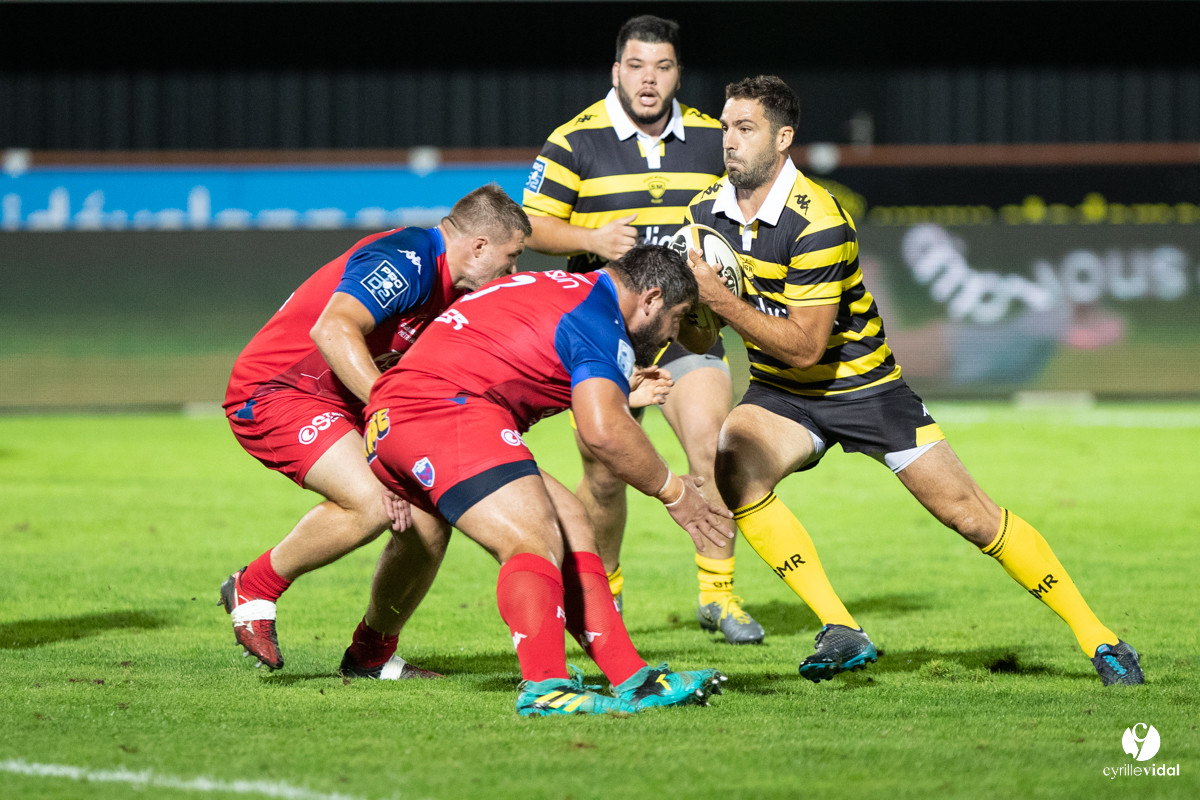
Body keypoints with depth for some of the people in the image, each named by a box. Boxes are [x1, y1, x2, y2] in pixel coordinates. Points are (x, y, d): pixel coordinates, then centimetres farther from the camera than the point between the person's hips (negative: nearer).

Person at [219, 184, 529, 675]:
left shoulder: (449, 287, 10)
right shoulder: (404, 261, -22)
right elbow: (332, 329, -36)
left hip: (344, 404, 10)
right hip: (273, 390, -10)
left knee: (427, 523, -2)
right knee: (371, 503, -30)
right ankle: (253, 589, -7)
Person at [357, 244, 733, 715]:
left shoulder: (565, 288, 24)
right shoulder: (599, 319, -8)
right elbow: (602, 430, -20)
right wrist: (672, 491, -8)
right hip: (443, 411, -11)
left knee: (571, 528, 9)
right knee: (536, 542, -23)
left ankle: (630, 677, 2)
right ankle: (544, 685, -41)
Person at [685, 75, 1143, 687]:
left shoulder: (818, 222, -26)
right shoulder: (706, 211, -7)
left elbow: (804, 345, -27)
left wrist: (722, 301, -35)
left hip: (861, 384, -4)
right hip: (780, 392, 5)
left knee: (968, 513, -5)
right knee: (733, 470, -27)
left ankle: (1096, 636, 9)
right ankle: (842, 632, -19)